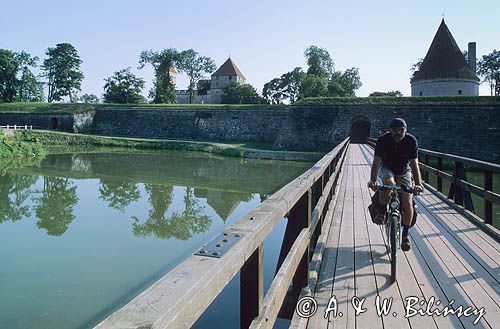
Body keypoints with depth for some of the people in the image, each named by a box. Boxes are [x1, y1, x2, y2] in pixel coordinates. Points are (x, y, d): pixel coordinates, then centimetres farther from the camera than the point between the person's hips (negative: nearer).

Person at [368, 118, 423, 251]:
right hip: (387, 169, -1)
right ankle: (381, 212, -14)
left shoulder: (411, 141, -21)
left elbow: (414, 164, -25)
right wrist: (373, 181, -44)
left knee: (407, 203, -10)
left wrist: (418, 184, -38)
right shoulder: (383, 140, -23)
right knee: (389, 183, -37)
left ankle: (405, 234, 9)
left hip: (404, 171, 1)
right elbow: (376, 162, -29)